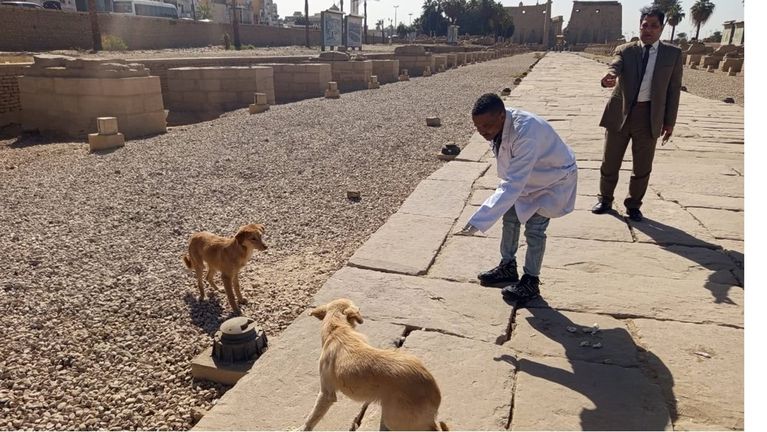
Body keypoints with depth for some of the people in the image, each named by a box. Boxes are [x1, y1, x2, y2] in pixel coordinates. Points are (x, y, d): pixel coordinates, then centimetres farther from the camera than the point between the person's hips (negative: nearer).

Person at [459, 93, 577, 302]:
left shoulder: (526, 134, -43)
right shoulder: (497, 125, -19)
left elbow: (512, 186, -47)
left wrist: (478, 222, -51)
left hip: (555, 179, -7)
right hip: (525, 176, 7)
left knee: (534, 228, -9)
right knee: (510, 217, 11)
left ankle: (531, 282, 10)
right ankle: (507, 267, 29)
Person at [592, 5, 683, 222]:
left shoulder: (673, 54, 4)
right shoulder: (624, 50, 2)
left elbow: (673, 89, 5)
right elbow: (614, 66, -19)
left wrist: (669, 121, 2)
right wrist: (609, 76, -45)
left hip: (650, 116, 0)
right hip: (620, 113, 0)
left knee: (642, 167, 7)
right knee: (610, 162, 10)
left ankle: (633, 205, 25)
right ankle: (605, 199, 30)